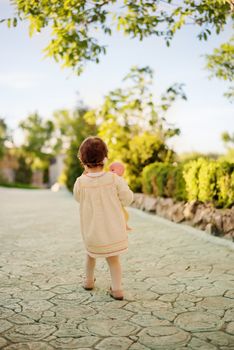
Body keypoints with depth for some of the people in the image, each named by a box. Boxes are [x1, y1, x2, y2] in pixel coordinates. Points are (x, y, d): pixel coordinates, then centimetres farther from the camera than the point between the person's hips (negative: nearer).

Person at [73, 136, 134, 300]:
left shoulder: (80, 183, -16)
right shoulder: (114, 179, -18)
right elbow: (128, 199, -9)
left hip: (92, 231, 1)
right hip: (114, 230, -1)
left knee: (91, 254, 28)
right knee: (114, 259, 15)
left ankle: (89, 280, 43)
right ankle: (117, 289, 11)